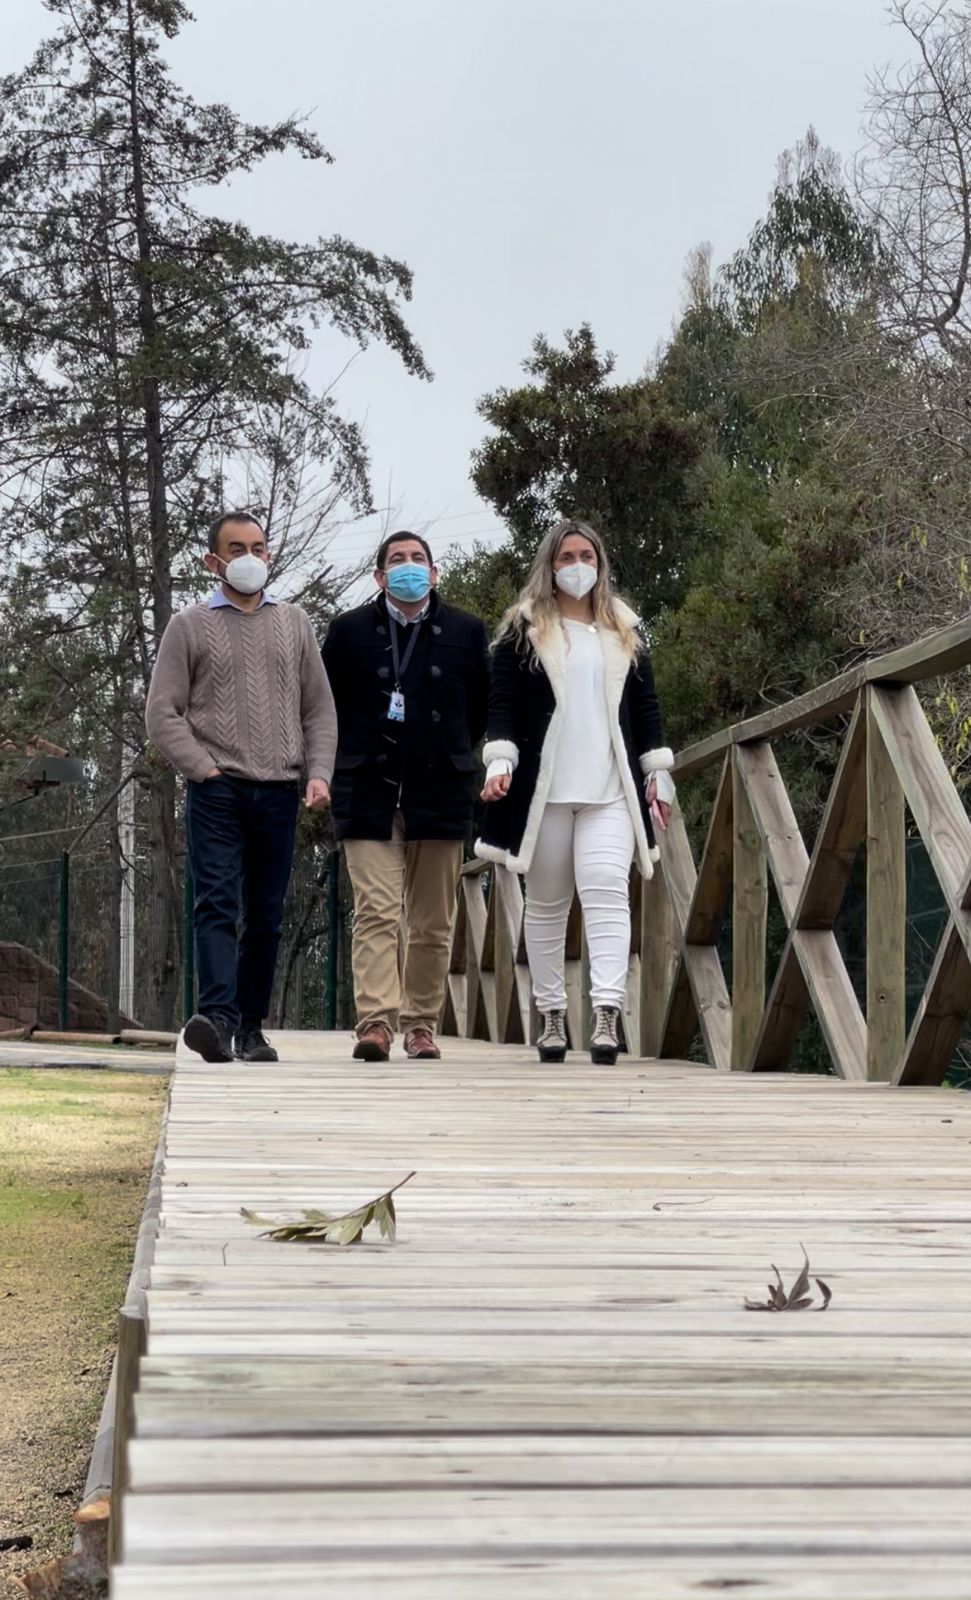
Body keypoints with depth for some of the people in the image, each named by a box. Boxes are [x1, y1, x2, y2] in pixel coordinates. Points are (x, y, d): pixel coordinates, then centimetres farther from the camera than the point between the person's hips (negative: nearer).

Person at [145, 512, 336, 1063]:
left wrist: (319, 773, 0)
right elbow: (163, 713, 2)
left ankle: (251, 1027, 13)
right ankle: (218, 1016, -25)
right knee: (217, 904, -15)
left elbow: (319, 709, 14)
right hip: (217, 790, -3)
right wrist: (204, 769, -8)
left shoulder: (295, 623, 14)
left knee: (266, 915, 5)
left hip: (279, 791, 3)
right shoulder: (189, 627, 6)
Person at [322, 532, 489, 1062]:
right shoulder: (349, 630, 6)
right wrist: (352, 757, 10)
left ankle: (421, 1025, 15)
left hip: (438, 796, 2)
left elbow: (482, 705, 17)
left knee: (432, 923, 6)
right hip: (368, 795, -1)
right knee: (376, 912, -12)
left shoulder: (465, 632, 8)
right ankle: (375, 1022, -17)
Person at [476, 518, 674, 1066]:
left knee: (607, 892, -16)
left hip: (611, 791, 1)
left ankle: (608, 1012, -25)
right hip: (543, 788, -1)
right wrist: (500, 762, -13)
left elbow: (645, 708, 16)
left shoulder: (625, 632, 16)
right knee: (546, 903, 6)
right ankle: (552, 1015, 14)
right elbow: (503, 706, 1)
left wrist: (658, 775, 12)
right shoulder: (523, 630, 6)